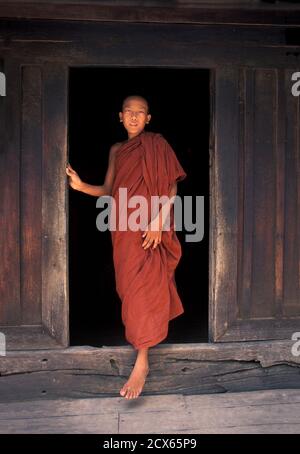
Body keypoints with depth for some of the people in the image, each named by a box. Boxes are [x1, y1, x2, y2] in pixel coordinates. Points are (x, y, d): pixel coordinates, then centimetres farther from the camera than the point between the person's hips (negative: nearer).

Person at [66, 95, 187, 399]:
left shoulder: (156, 144, 1)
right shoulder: (116, 150, 17)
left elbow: (171, 186, -5)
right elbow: (108, 190, 13)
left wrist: (158, 220, -17)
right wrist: (81, 186, -5)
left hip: (149, 226, -6)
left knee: (143, 286, -12)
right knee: (128, 283, 8)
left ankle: (142, 362, -13)